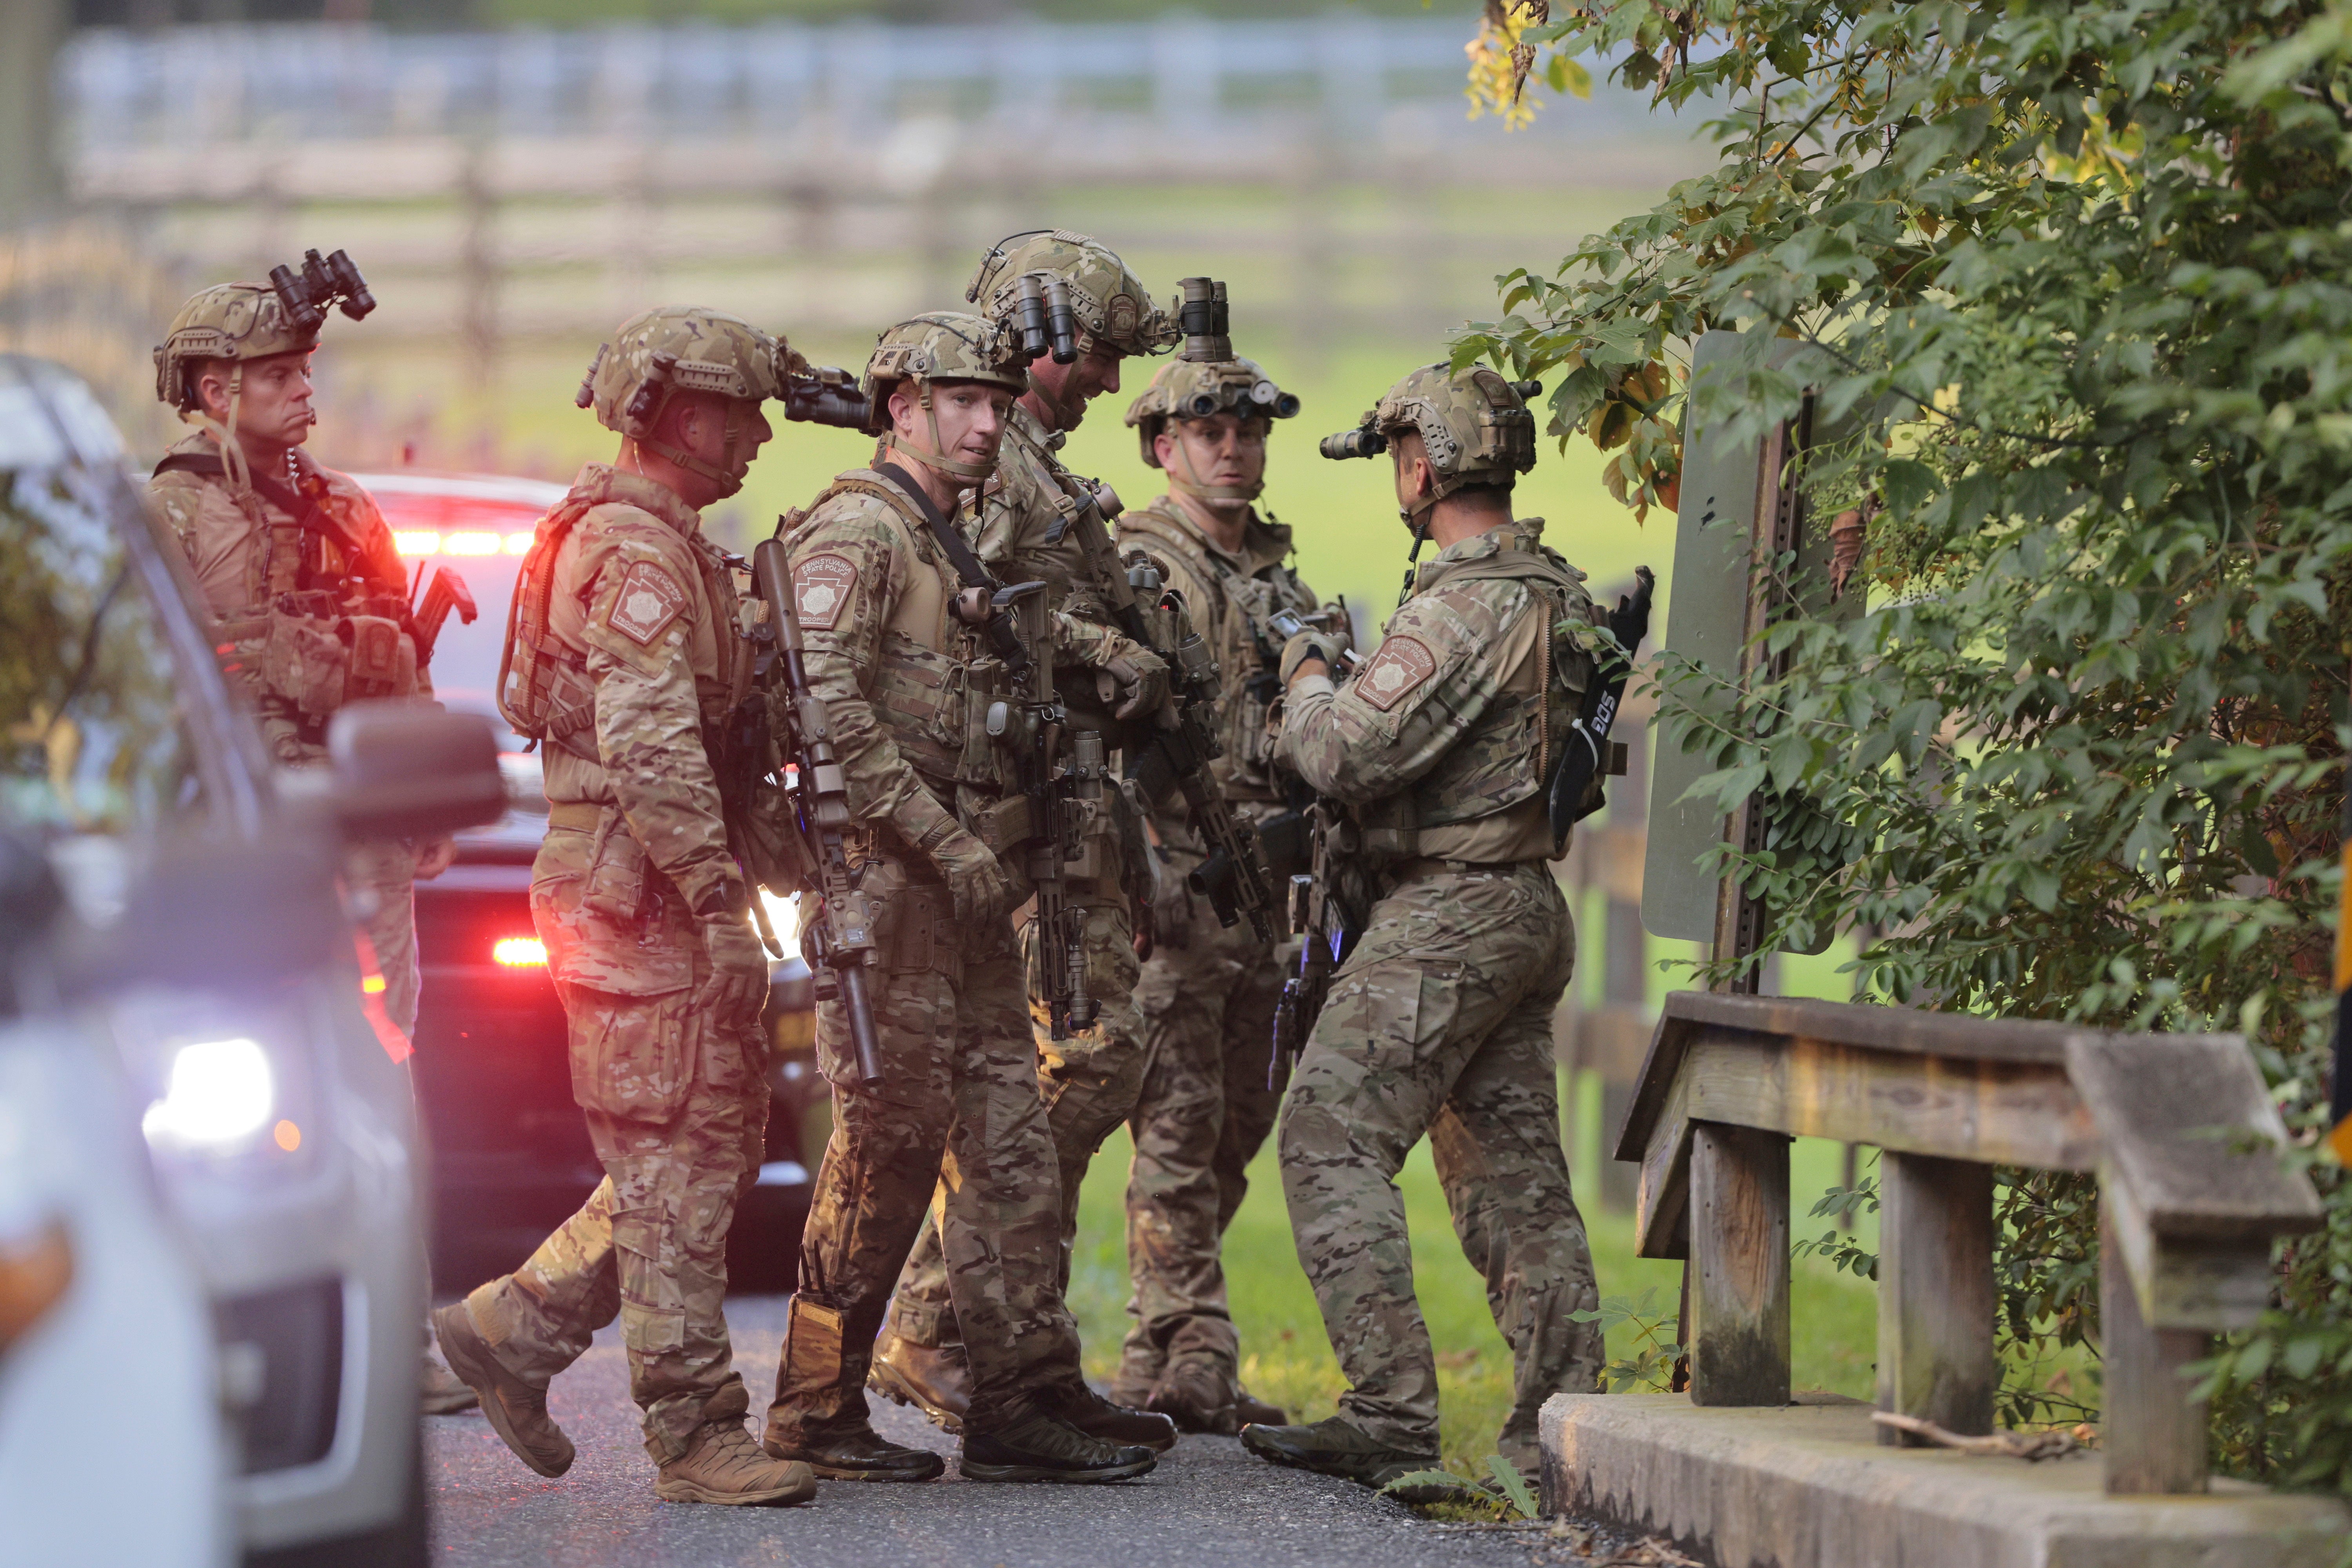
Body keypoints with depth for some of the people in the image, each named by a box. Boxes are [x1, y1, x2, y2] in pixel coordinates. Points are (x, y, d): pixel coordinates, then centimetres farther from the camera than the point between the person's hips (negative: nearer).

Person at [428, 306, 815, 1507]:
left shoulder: (663, 544, 20)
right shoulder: (634, 552, -14)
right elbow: (652, 749, -23)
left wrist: (716, 892, 24)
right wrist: (721, 903, -24)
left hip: (659, 899, 10)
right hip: (637, 896, -10)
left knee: (714, 1146, 12)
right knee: (676, 1162, -8)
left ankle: (516, 1328, 17)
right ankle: (697, 1437, -6)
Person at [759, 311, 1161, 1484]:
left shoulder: (962, 549, 20)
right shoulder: (855, 531, -9)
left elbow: (1024, 633, 43)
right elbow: (829, 704, -21)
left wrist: (1101, 648, 23)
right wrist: (942, 837, -21)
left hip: (969, 890, 9)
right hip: (888, 878, -9)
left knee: (1008, 1144, 6)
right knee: (888, 1145, -6)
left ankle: (1018, 1405, 8)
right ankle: (816, 1413, 2)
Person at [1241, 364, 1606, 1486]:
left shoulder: (1462, 605, -18)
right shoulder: (1558, 594, 13)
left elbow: (1347, 755, -21)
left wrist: (1305, 678, -1)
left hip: (1446, 914, -9)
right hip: (1529, 907, 9)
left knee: (1333, 1142, -7)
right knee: (1513, 1168, 11)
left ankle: (1389, 1417, -13)